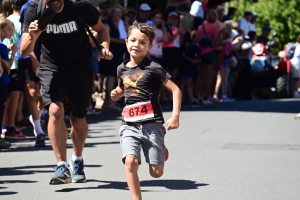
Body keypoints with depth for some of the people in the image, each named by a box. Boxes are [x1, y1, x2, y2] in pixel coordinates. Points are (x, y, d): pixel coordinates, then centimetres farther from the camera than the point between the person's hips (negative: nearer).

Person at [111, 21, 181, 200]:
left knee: (156, 172, 3)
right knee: (130, 162, -21)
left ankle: (161, 151, 38)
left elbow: (175, 90, -6)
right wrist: (117, 93, 10)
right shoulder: (122, 69, 11)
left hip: (152, 124, -3)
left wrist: (175, 116, -15)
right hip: (130, 125, 4)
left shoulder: (153, 68, -6)